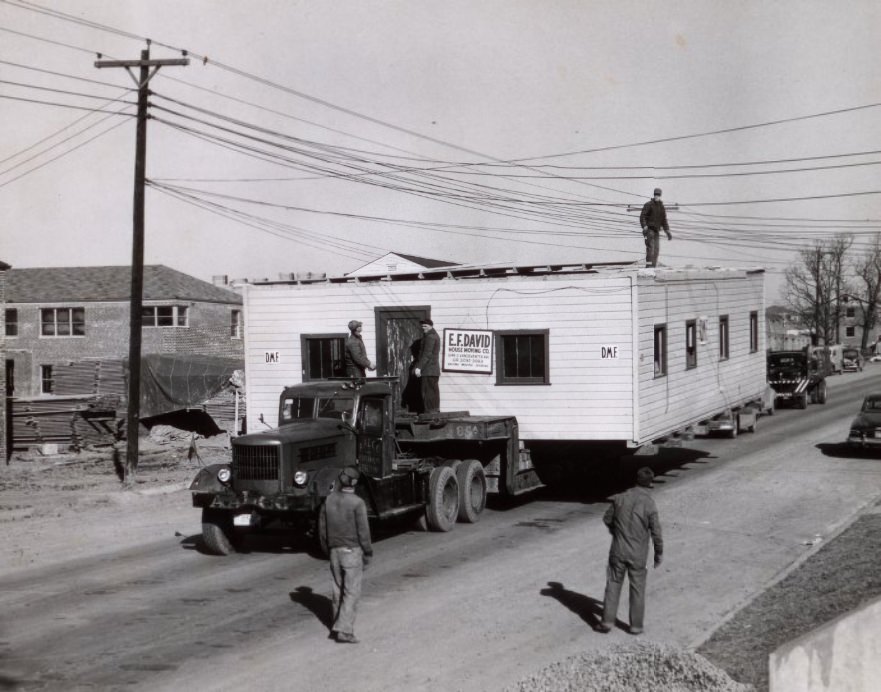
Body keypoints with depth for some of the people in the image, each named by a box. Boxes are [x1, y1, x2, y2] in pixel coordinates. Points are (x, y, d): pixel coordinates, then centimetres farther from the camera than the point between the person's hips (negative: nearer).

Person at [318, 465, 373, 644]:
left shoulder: (329, 499, 0)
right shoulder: (357, 503, -17)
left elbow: (322, 526, 7)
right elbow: (363, 531, -15)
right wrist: (368, 553, -4)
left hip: (335, 551, 6)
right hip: (352, 551, -6)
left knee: (339, 590, 17)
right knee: (352, 593, -3)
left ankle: (337, 626, 24)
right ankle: (344, 631, -9)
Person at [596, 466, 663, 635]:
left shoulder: (620, 498, -7)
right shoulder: (649, 505, -16)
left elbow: (607, 519, 5)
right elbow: (656, 533, -10)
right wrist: (659, 553, 5)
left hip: (618, 551, 2)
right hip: (638, 554, -2)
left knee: (613, 585, 12)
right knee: (637, 589, 11)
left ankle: (607, 622, 11)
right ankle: (636, 625, 18)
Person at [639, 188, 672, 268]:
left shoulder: (662, 207, 15)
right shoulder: (648, 205, -4)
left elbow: (664, 221, 21)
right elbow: (642, 217, -12)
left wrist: (668, 232, 14)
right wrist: (644, 227, -26)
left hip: (656, 231, 7)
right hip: (649, 230, -6)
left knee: (656, 249, 2)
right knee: (650, 247, -17)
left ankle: (653, 266, 5)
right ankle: (649, 265, -24)